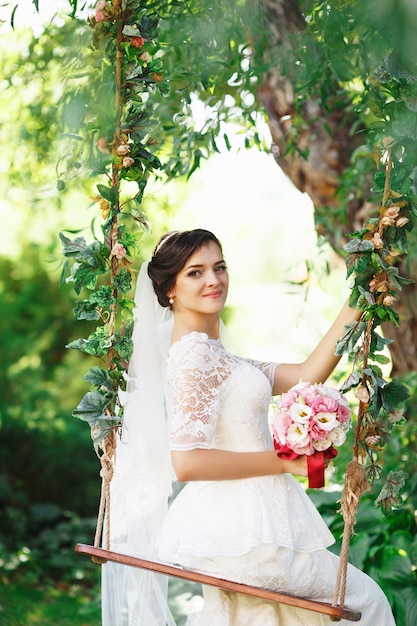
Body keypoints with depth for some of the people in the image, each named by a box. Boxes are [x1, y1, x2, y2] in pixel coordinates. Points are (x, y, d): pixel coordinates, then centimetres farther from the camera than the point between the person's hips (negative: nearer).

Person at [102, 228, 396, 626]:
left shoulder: (210, 353, 14)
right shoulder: (195, 354, -15)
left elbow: (307, 376, 9)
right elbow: (187, 462, -24)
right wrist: (284, 461, -17)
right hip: (239, 529, -9)